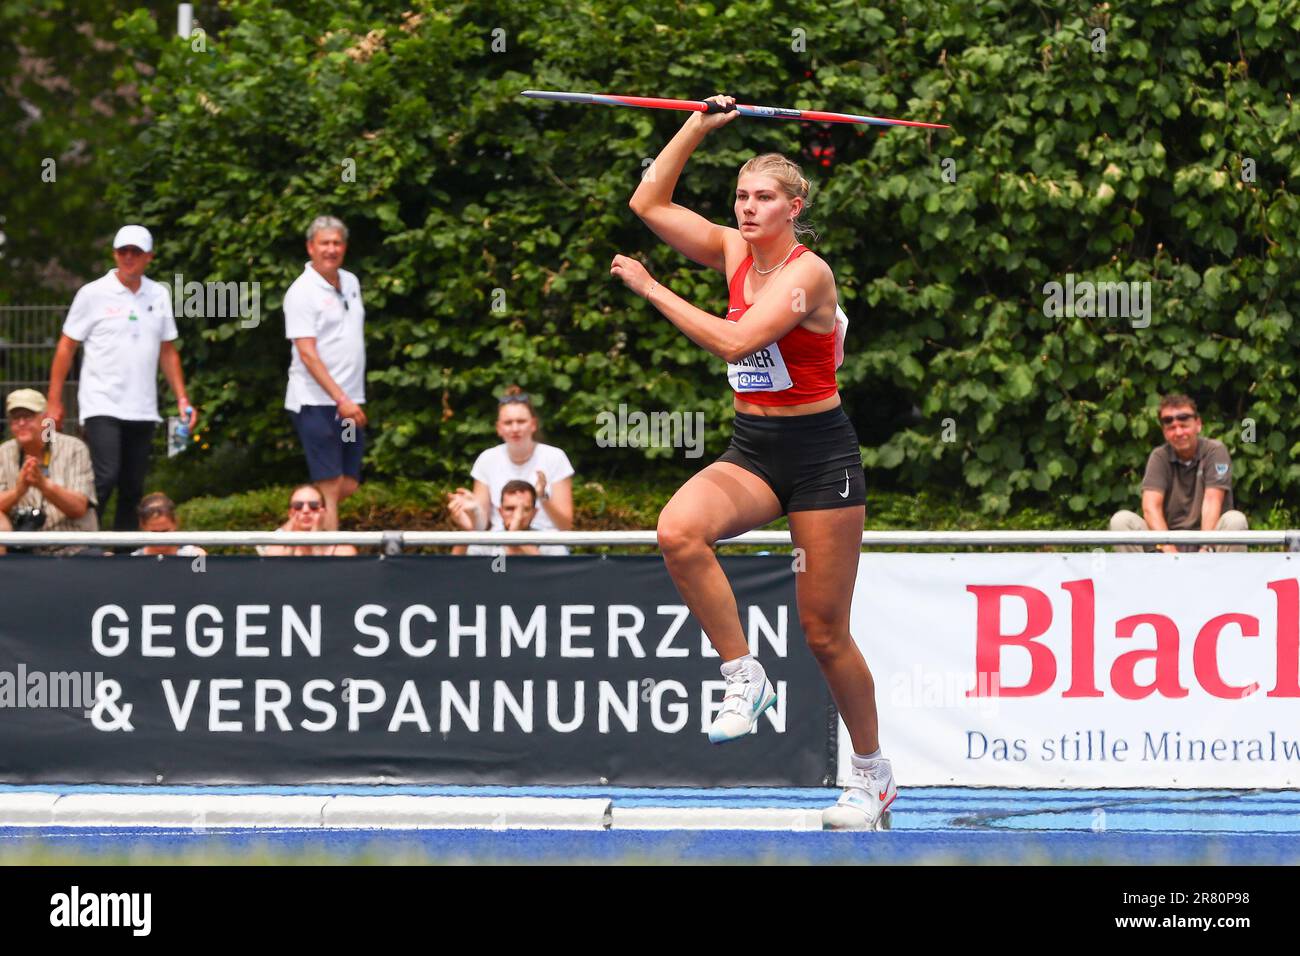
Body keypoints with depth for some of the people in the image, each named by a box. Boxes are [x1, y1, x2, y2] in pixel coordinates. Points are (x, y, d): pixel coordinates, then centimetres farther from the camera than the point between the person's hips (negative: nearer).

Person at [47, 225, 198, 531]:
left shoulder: (158, 295, 10)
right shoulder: (93, 294, -2)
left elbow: (168, 351, 17)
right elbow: (66, 347, 1)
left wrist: (182, 398, 9)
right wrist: (54, 402, -3)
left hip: (142, 410, 5)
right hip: (101, 405, -5)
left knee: (132, 489, 5)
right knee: (105, 478, -18)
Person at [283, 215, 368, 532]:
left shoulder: (351, 283, 13)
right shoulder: (302, 292, -11)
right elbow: (307, 353, -17)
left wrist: (352, 398, 17)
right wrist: (341, 399, -23)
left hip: (349, 403, 8)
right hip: (316, 402, -8)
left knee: (348, 485, 8)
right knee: (330, 487, -9)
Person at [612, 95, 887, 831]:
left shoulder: (806, 272, -16)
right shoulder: (734, 252, 6)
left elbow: (736, 341, -28)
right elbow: (650, 202, 7)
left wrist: (650, 288, -22)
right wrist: (699, 128, 0)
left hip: (819, 452, -6)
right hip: (751, 449, 6)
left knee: (825, 631, -1)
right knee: (680, 531, -28)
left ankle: (875, 775, 17)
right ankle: (745, 678, -16)